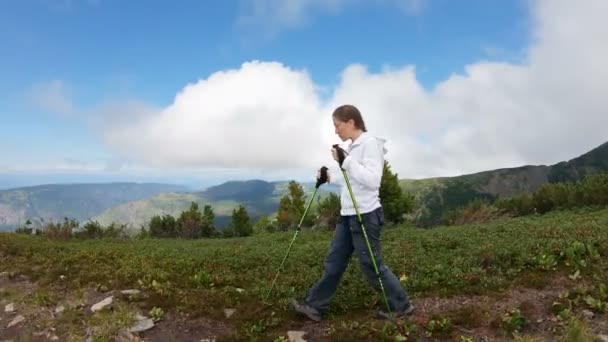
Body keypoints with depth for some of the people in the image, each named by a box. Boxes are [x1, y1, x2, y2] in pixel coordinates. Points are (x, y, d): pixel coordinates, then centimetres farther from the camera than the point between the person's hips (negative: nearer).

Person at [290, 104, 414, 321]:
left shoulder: (370, 143, -13)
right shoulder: (352, 147, 14)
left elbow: (371, 181, -23)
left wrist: (346, 161, -23)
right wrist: (330, 178, 10)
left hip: (365, 215, -9)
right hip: (347, 215, 9)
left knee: (372, 265, 2)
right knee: (334, 262, 11)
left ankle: (401, 305, 21)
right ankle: (314, 306, 19)